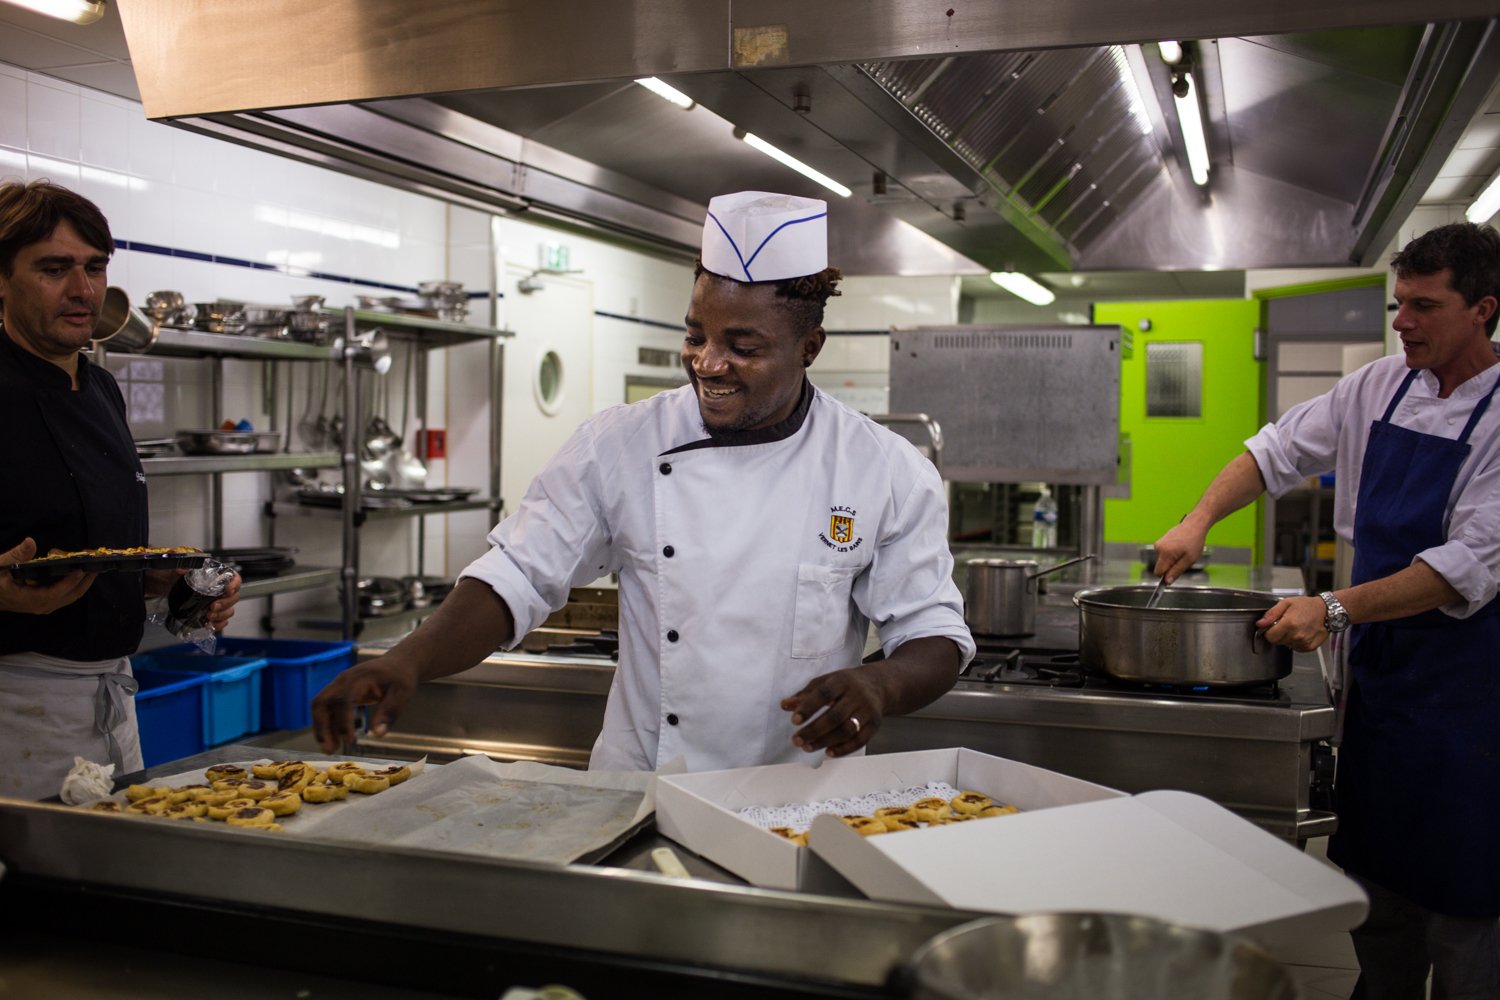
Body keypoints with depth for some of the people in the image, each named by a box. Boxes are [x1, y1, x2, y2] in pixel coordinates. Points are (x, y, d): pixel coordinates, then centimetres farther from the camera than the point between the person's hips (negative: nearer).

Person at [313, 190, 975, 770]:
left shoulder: (888, 472, -2)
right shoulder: (619, 446, -1)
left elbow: (935, 634, 2)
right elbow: (517, 579, -1)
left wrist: (881, 685, -20)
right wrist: (406, 662, -16)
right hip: (635, 798, 1)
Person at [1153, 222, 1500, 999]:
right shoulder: (1381, 388, 4)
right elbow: (1278, 451, 11)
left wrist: (1337, 610, -26)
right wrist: (1199, 518, -4)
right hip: (1378, 657, 6)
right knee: (1373, 862, 15)